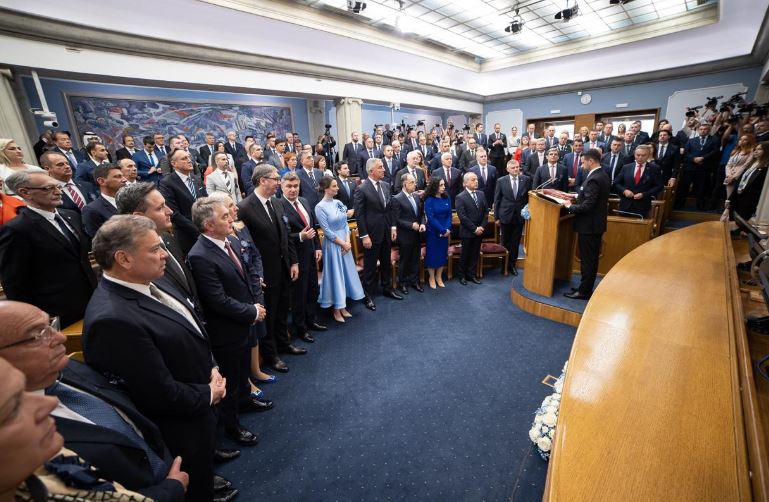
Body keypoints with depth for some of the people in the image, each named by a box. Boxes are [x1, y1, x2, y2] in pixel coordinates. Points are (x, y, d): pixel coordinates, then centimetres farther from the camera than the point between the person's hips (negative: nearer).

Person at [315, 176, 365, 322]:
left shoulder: (338, 203, 6)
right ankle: (336, 309, 20)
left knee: (346, 273, 12)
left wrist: (348, 241, -6)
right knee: (335, 275, 4)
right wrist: (342, 243, -12)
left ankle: (343, 306, 27)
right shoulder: (320, 207, -12)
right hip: (332, 245, -6)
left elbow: (345, 223, 7)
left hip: (345, 243, 6)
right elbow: (327, 231, -14)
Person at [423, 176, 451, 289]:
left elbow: (449, 215, 1)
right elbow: (430, 217, -15)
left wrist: (447, 229, -14)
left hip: (445, 231, 4)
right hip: (433, 231, -4)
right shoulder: (429, 200, -11)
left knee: (443, 253, 10)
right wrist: (442, 230, -18)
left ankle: (439, 277, 26)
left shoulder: (447, 198, 3)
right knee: (432, 253, 5)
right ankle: (431, 278, 21)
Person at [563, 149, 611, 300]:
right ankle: (587, 287, 28)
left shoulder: (594, 179, -21)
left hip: (589, 225, -10)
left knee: (587, 259, 0)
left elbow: (587, 206, -25)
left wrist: (570, 206, -12)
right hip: (596, 223, 10)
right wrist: (577, 197, 10)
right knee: (591, 258, 16)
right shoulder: (603, 176, 10)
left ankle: (584, 291, 10)